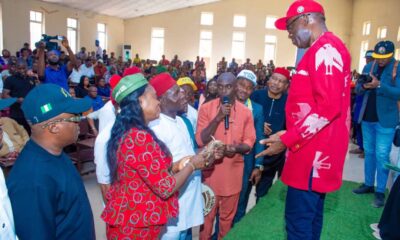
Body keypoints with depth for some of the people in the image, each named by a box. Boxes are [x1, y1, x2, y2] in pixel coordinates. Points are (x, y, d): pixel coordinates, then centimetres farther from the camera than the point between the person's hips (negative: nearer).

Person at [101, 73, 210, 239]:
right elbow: (166, 188, -23)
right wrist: (191, 165, -9)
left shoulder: (126, 133, 3)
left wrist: (179, 164, 3)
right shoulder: (140, 137, -26)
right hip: (136, 225, -8)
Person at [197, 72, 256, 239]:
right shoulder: (206, 108, -6)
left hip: (233, 170, 2)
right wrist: (218, 117, -22)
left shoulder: (245, 112, -2)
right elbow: (200, 140, -13)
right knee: (207, 214, 12)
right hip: (210, 168, -1)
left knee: (228, 215, 18)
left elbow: (249, 142, 1)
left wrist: (238, 147, -22)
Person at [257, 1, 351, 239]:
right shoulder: (324, 50, 19)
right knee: (310, 214, 18)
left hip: (314, 151, -10)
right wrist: (291, 134, 18)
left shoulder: (326, 49, -14)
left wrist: (288, 140, -20)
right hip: (314, 149, 10)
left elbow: (328, 107, -23)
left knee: (298, 218, -3)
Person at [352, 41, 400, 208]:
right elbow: (358, 90, 6)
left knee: (382, 155, -2)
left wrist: (379, 85, -27)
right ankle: (368, 184, 26)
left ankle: (380, 192, 7)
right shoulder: (369, 67, 6)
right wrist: (363, 86, -16)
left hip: (385, 120, -5)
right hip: (367, 118, 5)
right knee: (369, 152, 13)